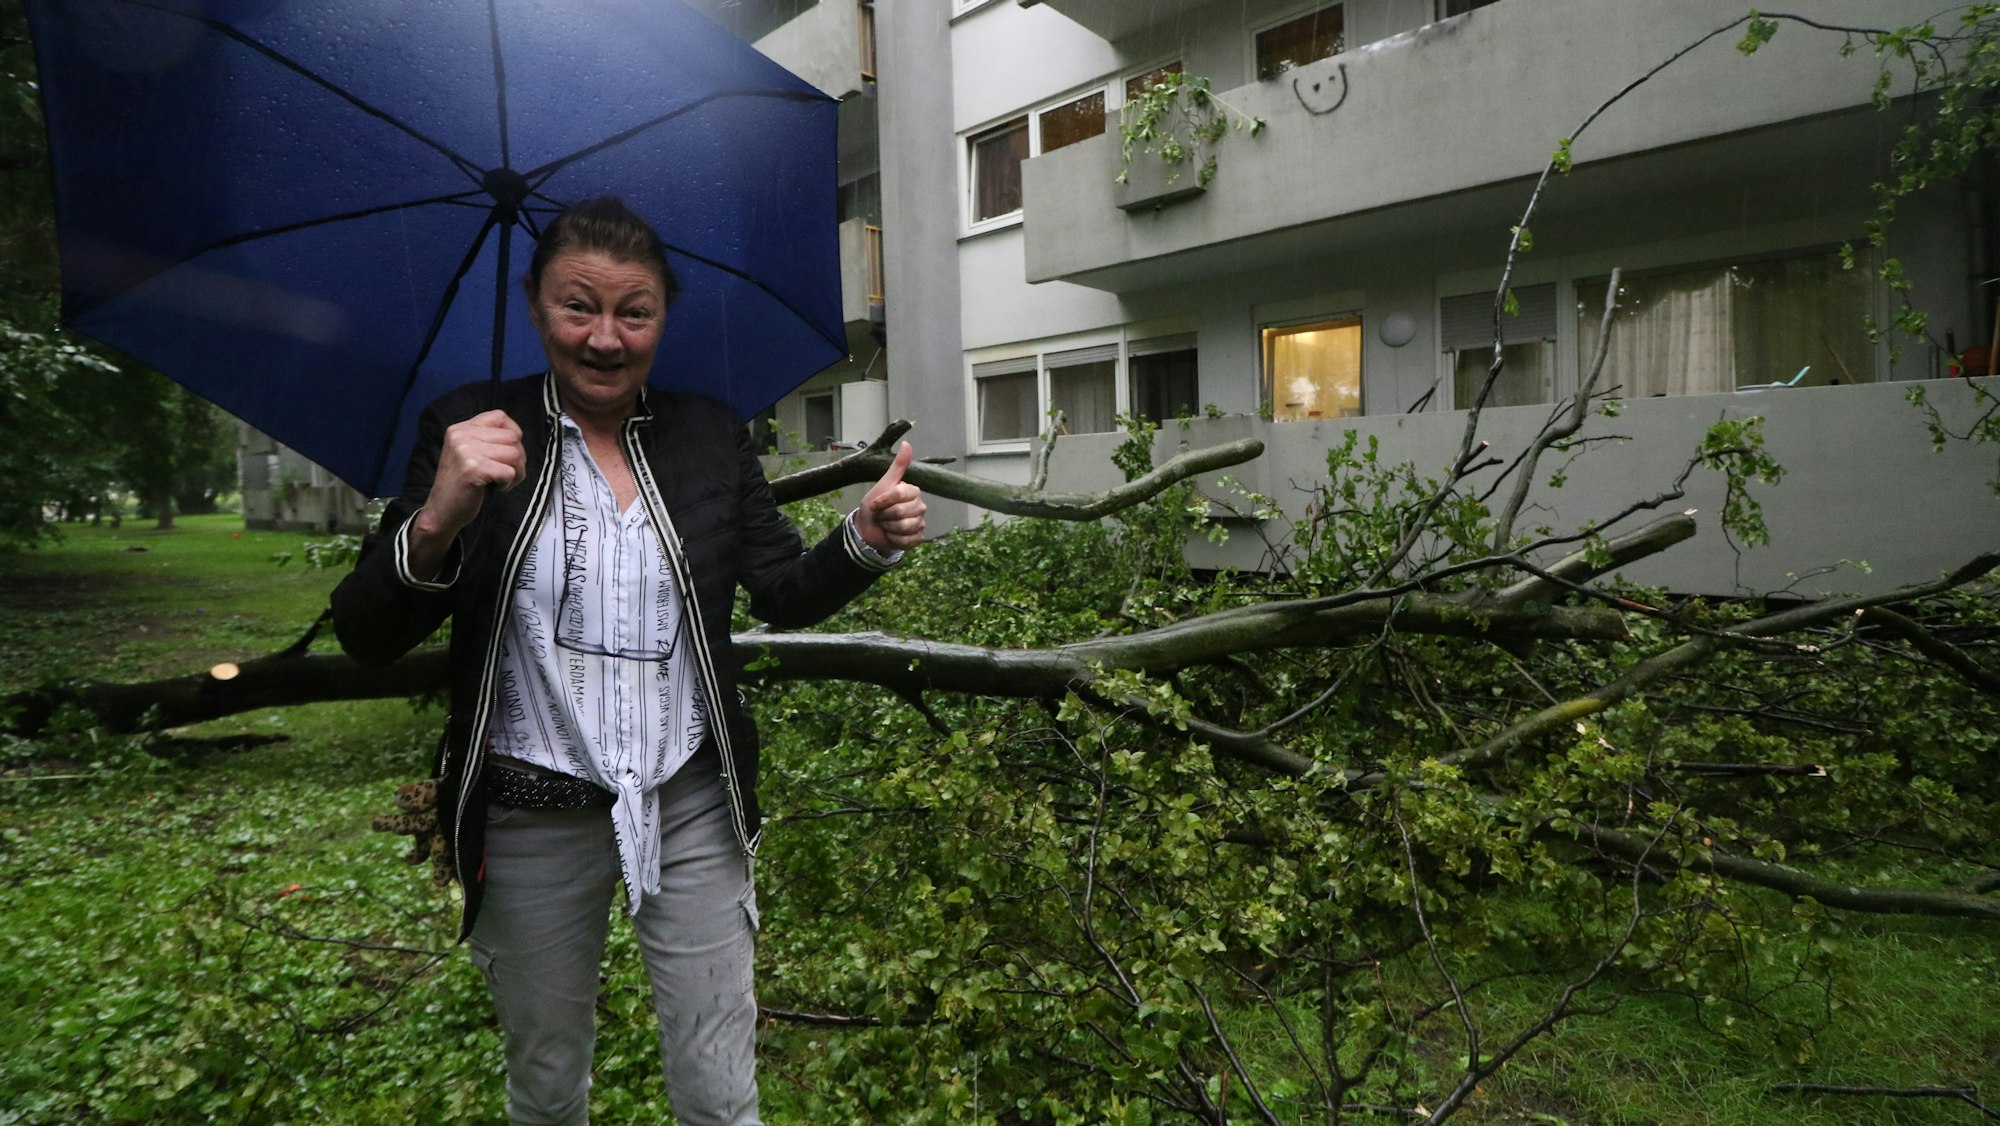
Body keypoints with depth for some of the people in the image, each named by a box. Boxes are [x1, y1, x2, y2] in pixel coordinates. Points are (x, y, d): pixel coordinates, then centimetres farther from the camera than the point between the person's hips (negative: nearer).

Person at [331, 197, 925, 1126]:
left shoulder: (710, 434, 0)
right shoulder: (470, 431, -7)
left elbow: (783, 596, 3)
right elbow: (367, 640, -11)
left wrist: (865, 541, -17)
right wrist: (437, 520, -31)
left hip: (693, 806, 1)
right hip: (530, 817, 0)